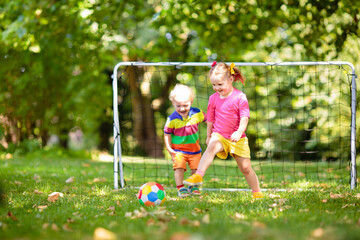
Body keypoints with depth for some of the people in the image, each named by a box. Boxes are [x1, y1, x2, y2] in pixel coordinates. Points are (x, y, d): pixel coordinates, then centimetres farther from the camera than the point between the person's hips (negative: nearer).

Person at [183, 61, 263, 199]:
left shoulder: (240, 97, -9)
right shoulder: (213, 98, 3)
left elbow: (244, 117, -14)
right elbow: (211, 119, 15)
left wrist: (239, 132, -31)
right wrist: (208, 136, 23)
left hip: (238, 138, -1)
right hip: (219, 135, 2)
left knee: (245, 167, 2)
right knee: (212, 147, -33)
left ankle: (257, 193, 22)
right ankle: (198, 176, -45)